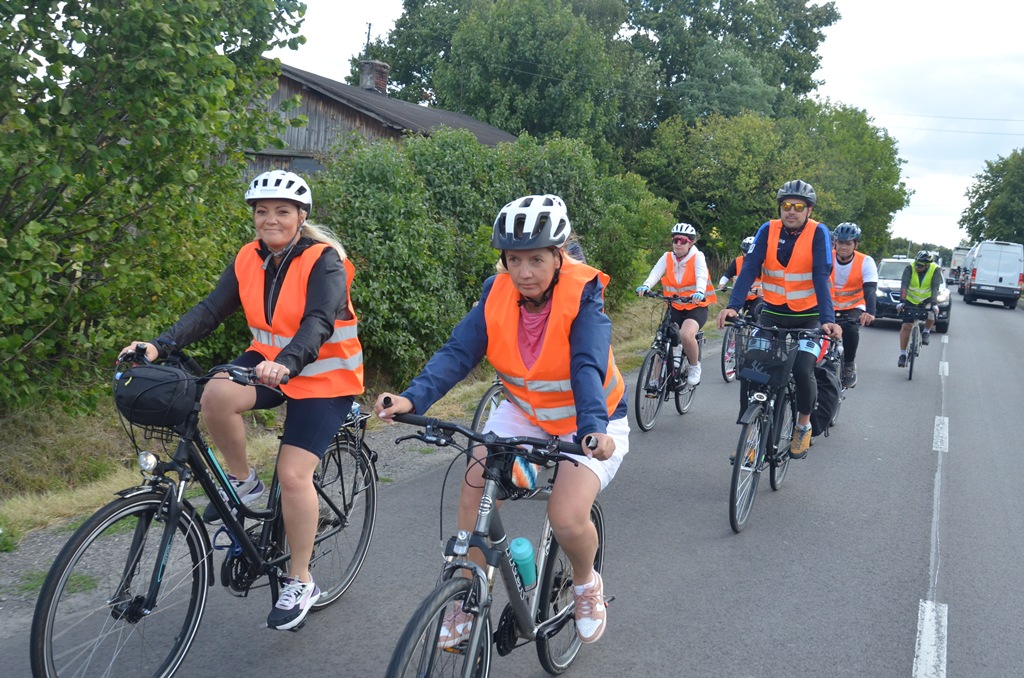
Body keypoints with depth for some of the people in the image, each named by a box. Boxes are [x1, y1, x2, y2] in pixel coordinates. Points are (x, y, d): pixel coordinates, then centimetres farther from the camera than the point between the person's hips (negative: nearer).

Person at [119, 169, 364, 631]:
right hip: (269, 360, 5)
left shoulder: (323, 262, -17)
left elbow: (317, 323, -32)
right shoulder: (249, 260, 0)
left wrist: (285, 364, -51)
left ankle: (300, 583, 4)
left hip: (323, 375, -5)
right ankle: (243, 482, -1)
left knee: (294, 473, -14)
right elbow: (211, 310, -8)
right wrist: (161, 345, -23)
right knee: (217, 394, -28)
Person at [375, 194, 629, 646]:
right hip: (524, 412, 4)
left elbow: (588, 366, -35)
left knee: (567, 518, -22)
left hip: (589, 422, -4)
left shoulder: (583, 295, -23)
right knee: (474, 485, -17)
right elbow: (458, 351, -22)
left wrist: (593, 428, -53)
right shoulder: (498, 293, -14)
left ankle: (587, 584, 14)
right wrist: (413, 398, -39)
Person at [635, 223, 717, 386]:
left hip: (696, 307, -4)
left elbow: (701, 276, -26)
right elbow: (656, 272, -18)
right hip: (675, 308, 4)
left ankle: (694, 366, -4)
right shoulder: (667, 258, 0)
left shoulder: (697, 257, -7)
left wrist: (700, 292, -48)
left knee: (686, 334, -30)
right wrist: (645, 286, -41)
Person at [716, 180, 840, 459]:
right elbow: (749, 269, -15)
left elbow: (821, 277, -21)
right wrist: (733, 306, -30)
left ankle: (803, 426, 9)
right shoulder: (768, 230, -6)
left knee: (803, 371, -20)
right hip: (772, 313, 3)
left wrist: (828, 319, -34)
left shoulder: (818, 233, -12)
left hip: (807, 316, -2)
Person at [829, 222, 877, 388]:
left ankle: (849, 366, -9)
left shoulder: (866, 262, -14)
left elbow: (870, 290, -25)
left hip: (854, 308, -2)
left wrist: (870, 313, -44)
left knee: (850, 329, -31)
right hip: (829, 308, 2)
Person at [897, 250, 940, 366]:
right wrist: (902, 301, -43)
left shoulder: (935, 270, -20)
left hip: (926, 300, 0)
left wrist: (933, 303, -42)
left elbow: (935, 288, -28)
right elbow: (904, 285, -30)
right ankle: (902, 355, 0)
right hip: (910, 300, 0)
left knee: (931, 314, -31)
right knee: (906, 326, -7)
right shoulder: (910, 268, -21)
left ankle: (926, 332, 2)